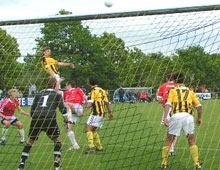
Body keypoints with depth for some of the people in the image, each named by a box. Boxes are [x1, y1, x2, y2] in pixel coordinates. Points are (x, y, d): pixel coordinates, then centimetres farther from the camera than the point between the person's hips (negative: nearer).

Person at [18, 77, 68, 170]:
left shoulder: (39, 94, 23)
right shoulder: (57, 95, 14)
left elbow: (32, 110, 21)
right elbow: (63, 109, 3)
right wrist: (67, 121, 7)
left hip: (36, 119, 3)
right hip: (49, 119, -3)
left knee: (30, 141, 15)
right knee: (57, 140, 14)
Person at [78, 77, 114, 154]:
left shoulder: (94, 91, -6)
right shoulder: (102, 91, 16)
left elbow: (90, 103, -18)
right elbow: (107, 102, 17)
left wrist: (84, 112, -24)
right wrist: (110, 113, 23)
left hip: (96, 113, -8)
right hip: (102, 113, 8)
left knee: (88, 129, -12)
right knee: (93, 130, 18)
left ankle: (91, 146, -26)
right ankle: (99, 147, 18)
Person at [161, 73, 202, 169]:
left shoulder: (173, 90, 13)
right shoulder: (190, 91, 21)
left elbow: (168, 104, -3)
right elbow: (199, 106, 15)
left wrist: (165, 117, -12)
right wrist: (199, 118, 28)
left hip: (176, 116, -1)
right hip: (188, 116, 1)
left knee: (169, 140, 11)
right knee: (192, 141, 11)